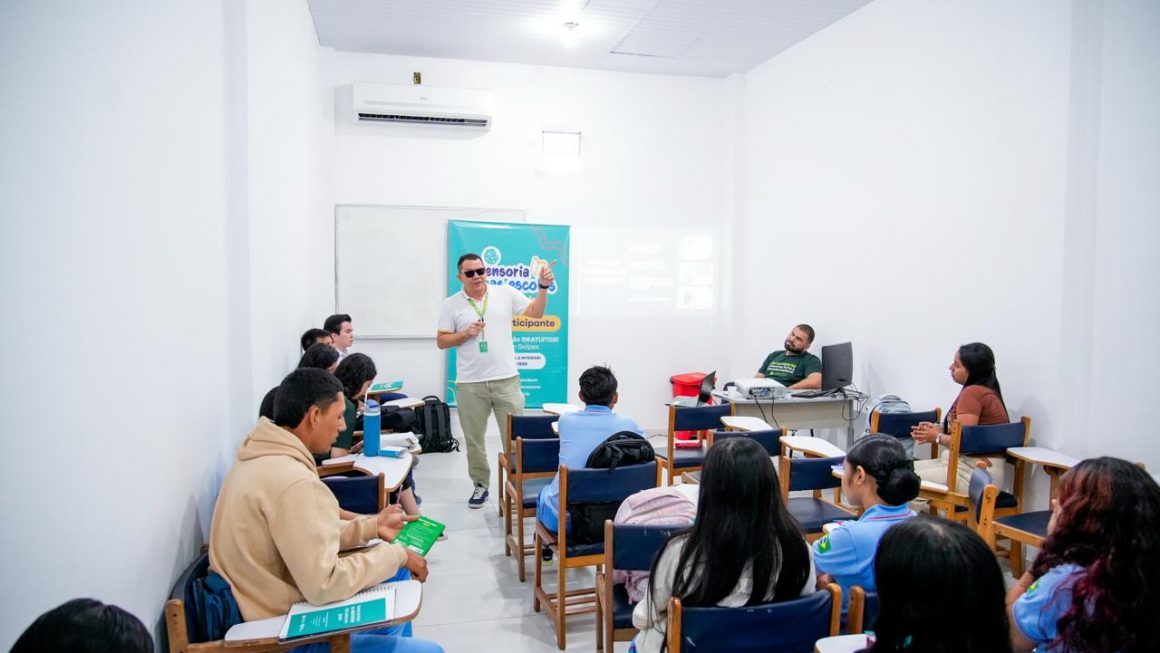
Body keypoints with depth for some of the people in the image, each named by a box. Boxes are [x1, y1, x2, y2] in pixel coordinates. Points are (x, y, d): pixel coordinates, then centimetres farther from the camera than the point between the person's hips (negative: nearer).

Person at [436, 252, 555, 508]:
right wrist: (465, 334, -12)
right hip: (470, 384, 0)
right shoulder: (452, 304, 2)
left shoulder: (505, 293, 3)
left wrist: (543, 287, -8)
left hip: (506, 380, 0)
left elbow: (536, 312, 5)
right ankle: (480, 485, 28)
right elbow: (441, 341, 4)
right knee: (474, 439, 12)